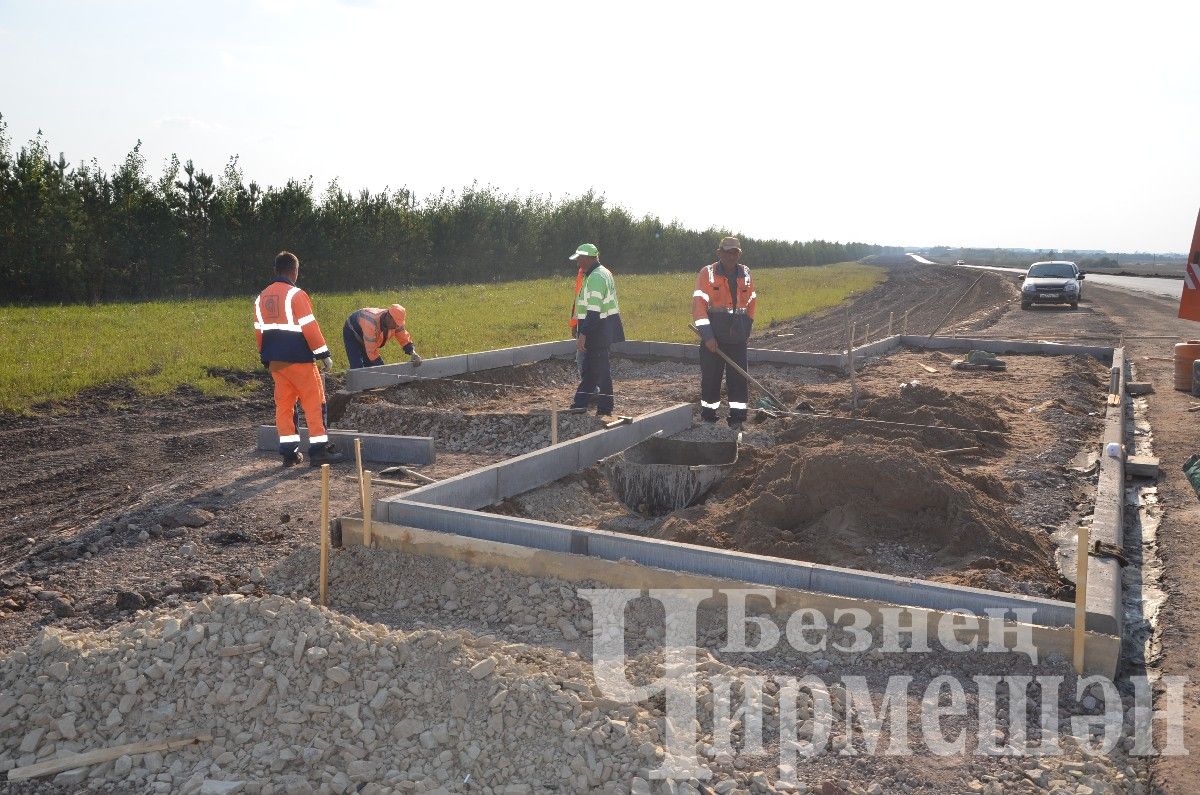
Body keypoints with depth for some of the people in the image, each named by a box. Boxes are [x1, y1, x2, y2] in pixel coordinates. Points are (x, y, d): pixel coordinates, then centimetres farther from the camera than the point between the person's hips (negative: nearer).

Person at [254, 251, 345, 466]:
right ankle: (319, 450, -3)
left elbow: (260, 330, 15)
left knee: (283, 404, 11)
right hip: (298, 359, -7)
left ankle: (289, 451, 12)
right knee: (314, 402, -1)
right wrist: (324, 354, -9)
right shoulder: (296, 295, -11)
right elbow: (310, 327, -14)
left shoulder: (261, 298, 11)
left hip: (274, 360, 7)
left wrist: (266, 359, 22)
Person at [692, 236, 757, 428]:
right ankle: (708, 418, 15)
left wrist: (747, 329, 17)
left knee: (739, 378, 2)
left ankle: (737, 419, 9)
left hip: (738, 337, 3)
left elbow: (751, 302, 20)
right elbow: (699, 304, -12)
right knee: (711, 378, 2)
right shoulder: (707, 274, -6)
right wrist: (707, 335, -18)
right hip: (713, 337, -3)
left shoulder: (746, 274, 8)